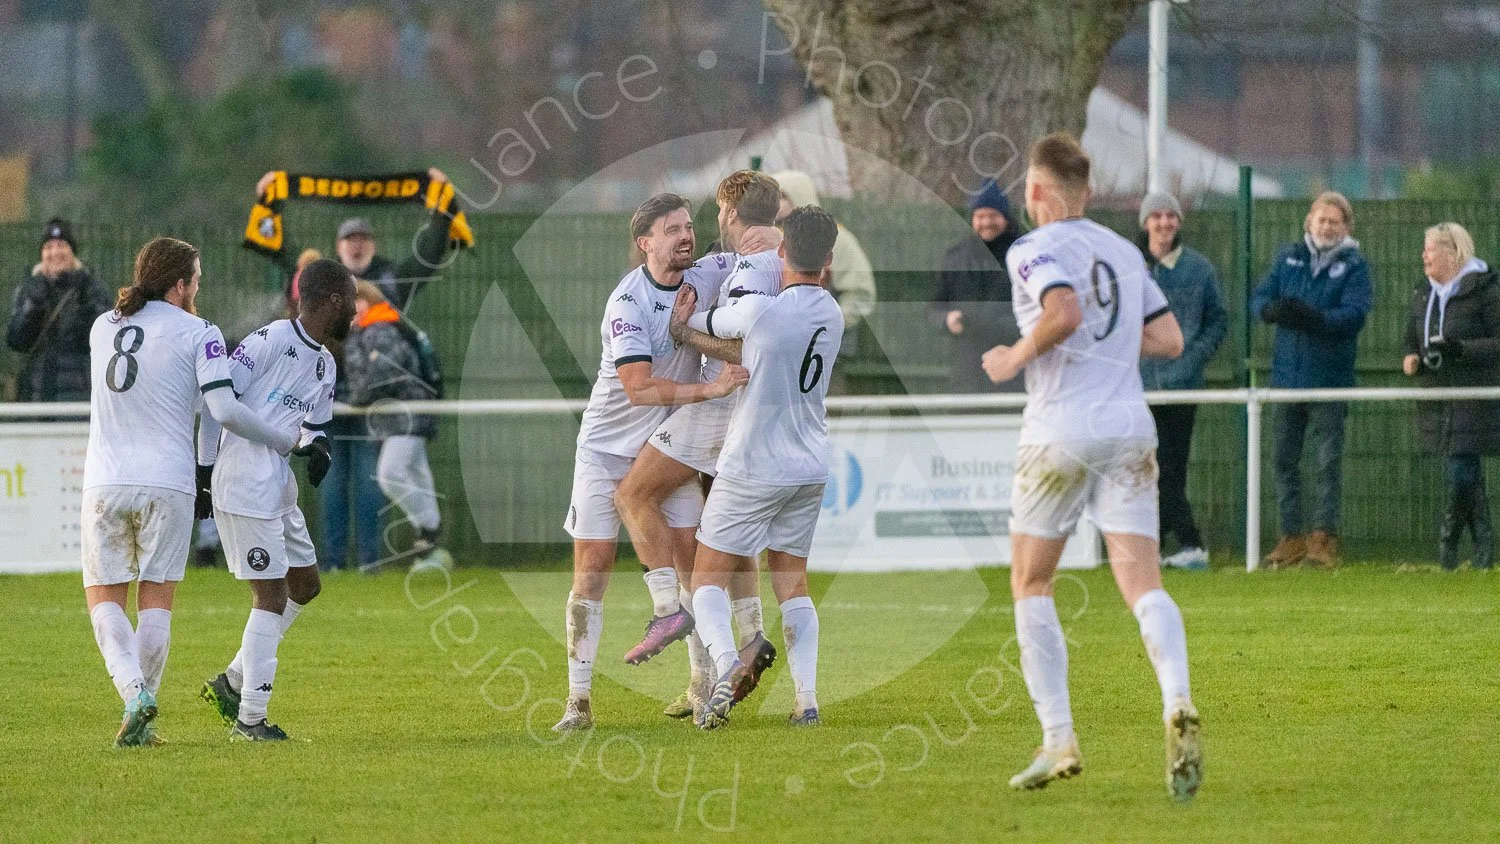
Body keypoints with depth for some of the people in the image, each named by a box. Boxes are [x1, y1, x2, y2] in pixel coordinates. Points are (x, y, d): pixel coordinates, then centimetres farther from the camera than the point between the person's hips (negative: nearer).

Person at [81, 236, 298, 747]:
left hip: (105, 483, 2)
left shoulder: (102, 327, 12)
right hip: (168, 483, -2)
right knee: (155, 603, 6)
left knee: (105, 601, 7)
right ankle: (140, 723, 1)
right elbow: (224, 411, -13)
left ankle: (134, 693, -17)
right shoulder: (197, 332, -3)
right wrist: (287, 444, -3)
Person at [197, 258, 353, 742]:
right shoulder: (272, 341, -14)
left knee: (305, 586, 16)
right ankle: (250, 718, -3)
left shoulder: (325, 365, 15)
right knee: (271, 597, -8)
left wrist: (318, 448, 1)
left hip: (280, 491, 10)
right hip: (246, 488, -10)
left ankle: (232, 683, 22)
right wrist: (203, 468, -14)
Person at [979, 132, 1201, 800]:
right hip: (1130, 426, 5)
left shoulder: (1034, 249, -5)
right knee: (1142, 584, -3)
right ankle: (1177, 706, -29)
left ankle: (1059, 740, 4)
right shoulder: (1125, 252, 15)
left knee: (1031, 586, 10)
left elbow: (1065, 312, -23)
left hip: (1061, 429, -5)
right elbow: (1169, 340, 15)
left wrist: (1015, 358, -8)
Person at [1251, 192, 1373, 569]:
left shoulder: (1354, 265, -1)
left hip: (1330, 378, -4)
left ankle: (1325, 536, 4)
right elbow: (1259, 298, 5)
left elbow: (1355, 313, -13)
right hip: (1288, 374, 4)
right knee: (1285, 460, 7)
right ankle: (1291, 537, 14)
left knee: (1328, 461, -2)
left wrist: (1313, 317, -30)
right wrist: (1273, 309, -20)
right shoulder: (1288, 258, 10)